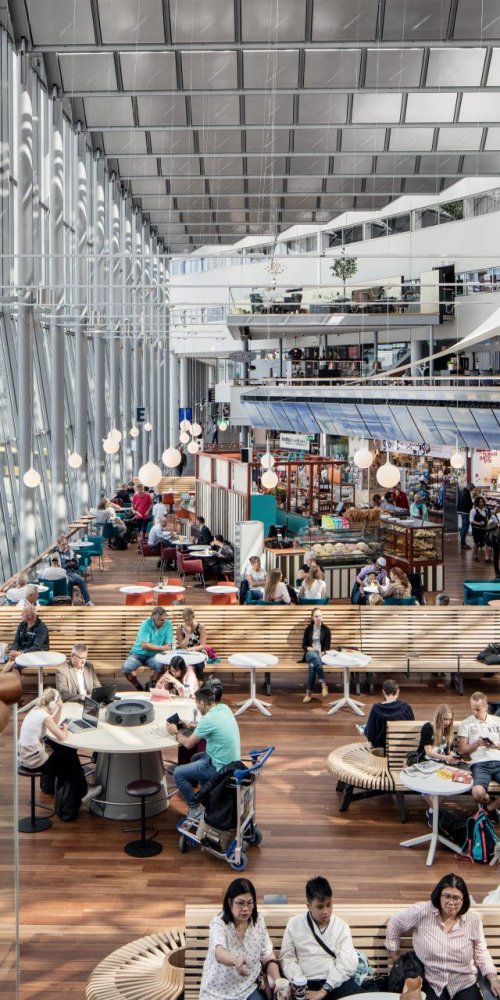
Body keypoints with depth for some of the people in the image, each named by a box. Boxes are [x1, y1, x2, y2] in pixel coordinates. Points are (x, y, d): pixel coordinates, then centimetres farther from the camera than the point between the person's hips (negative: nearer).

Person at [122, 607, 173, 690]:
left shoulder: (168, 624, -9)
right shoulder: (146, 624, -17)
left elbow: (168, 646, -10)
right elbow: (144, 645, -23)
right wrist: (161, 647, -24)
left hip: (153, 655, 2)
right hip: (138, 653, -1)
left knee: (161, 666, -31)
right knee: (126, 668, -27)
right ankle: (138, 688, 2)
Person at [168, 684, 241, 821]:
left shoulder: (208, 719, -25)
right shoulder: (224, 708, 0)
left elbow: (188, 743, -13)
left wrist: (176, 733, 4)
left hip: (221, 767, -9)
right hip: (232, 761, 9)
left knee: (178, 773, -2)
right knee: (196, 758, 32)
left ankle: (194, 809, 10)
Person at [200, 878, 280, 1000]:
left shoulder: (258, 919, -2)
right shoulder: (218, 923, -17)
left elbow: (267, 955, 4)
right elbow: (219, 952, -36)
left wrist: (278, 981, -11)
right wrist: (236, 960, -56)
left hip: (248, 988, 3)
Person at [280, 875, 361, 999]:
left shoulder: (341, 926, 8)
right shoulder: (294, 924, 9)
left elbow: (348, 962, -3)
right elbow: (287, 957, 9)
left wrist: (324, 990, -14)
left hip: (337, 982, 1)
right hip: (307, 983, -1)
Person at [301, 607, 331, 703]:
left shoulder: (326, 629, 7)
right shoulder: (308, 628, 9)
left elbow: (327, 647, 3)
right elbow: (304, 645, 10)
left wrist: (321, 653, -16)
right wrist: (309, 648, -12)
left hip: (322, 655, -1)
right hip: (310, 654, 1)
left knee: (312, 664, -37)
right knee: (314, 656, -40)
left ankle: (309, 693, -35)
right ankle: (323, 684, -43)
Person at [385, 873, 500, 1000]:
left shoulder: (473, 920, 0)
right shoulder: (423, 912, -9)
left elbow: (481, 953, 10)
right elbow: (394, 924, 4)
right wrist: (397, 961, 7)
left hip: (465, 985, 2)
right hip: (432, 984, -2)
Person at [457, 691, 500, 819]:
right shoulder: (466, 724, 10)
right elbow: (462, 751, 7)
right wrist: (476, 744, -9)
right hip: (479, 764, -2)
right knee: (478, 793, -33)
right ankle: (489, 802, 7)